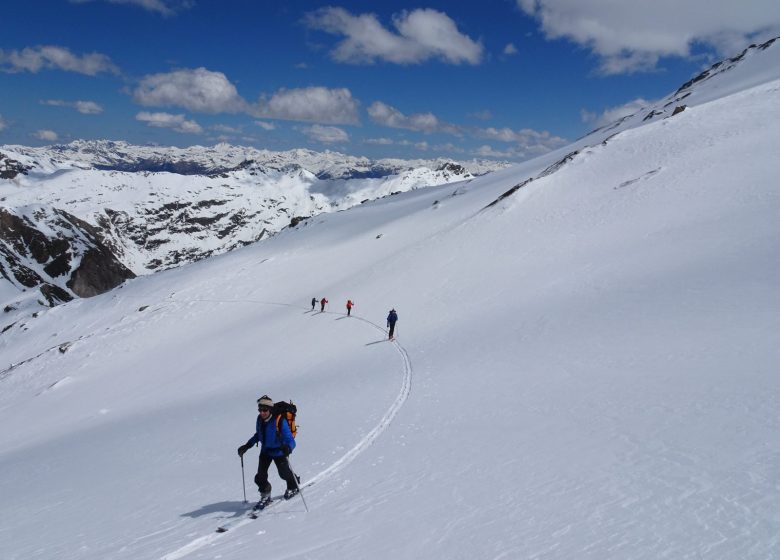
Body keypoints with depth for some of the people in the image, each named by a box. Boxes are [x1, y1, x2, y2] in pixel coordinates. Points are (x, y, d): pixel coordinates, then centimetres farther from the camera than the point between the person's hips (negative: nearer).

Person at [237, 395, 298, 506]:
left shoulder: (280, 421, -30)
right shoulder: (260, 419, -11)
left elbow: (290, 440, -32)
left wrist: (288, 448, -54)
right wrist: (247, 446, 7)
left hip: (279, 452, -5)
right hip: (265, 451, 5)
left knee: (284, 473, 10)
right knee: (260, 477, -2)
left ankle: (293, 487, 43)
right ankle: (265, 496, 23)